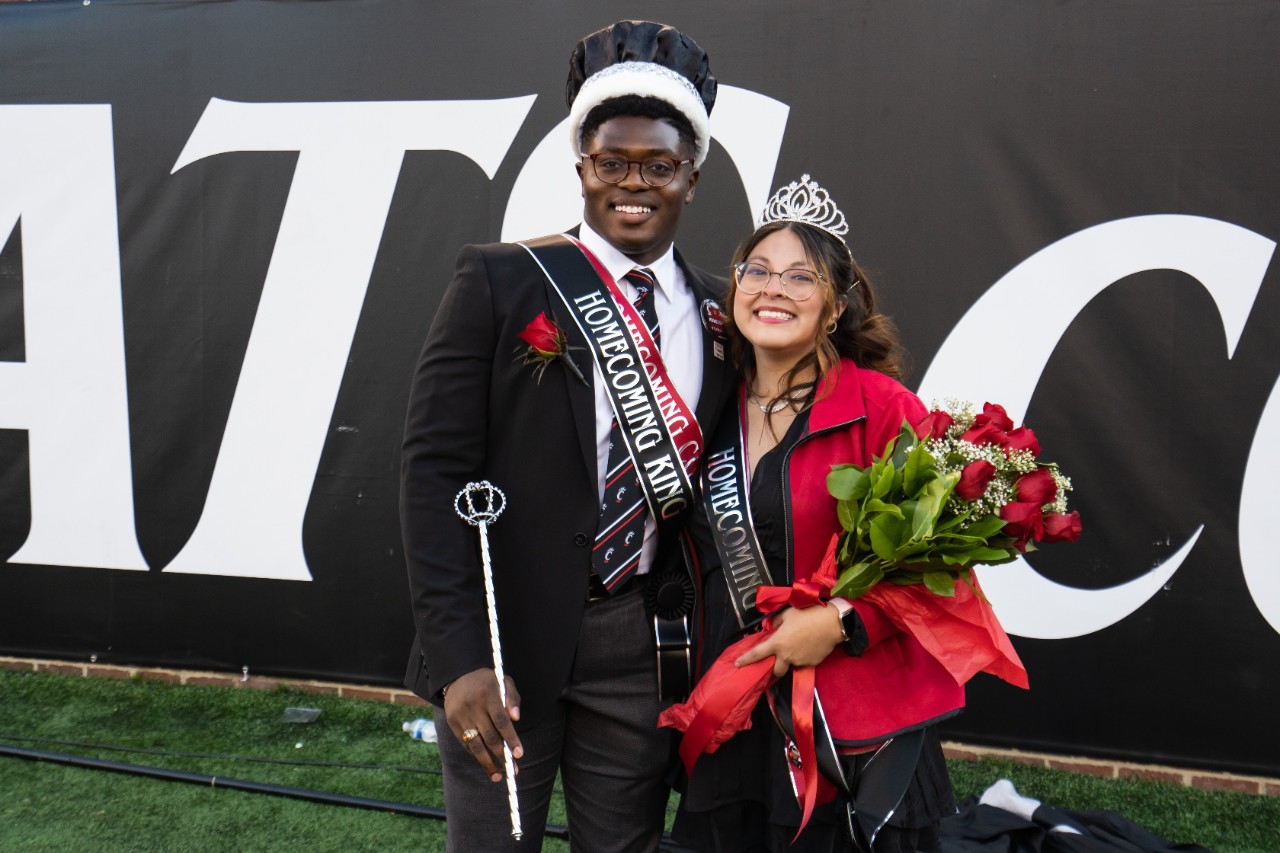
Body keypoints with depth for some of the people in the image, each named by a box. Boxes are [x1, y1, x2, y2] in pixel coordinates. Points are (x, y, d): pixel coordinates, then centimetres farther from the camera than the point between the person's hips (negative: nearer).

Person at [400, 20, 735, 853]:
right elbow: (435, 466, -9)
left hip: (644, 646, 3)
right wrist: (459, 655, -15)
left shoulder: (722, 314, 4)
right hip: (508, 634, -2)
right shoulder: (500, 281, -5)